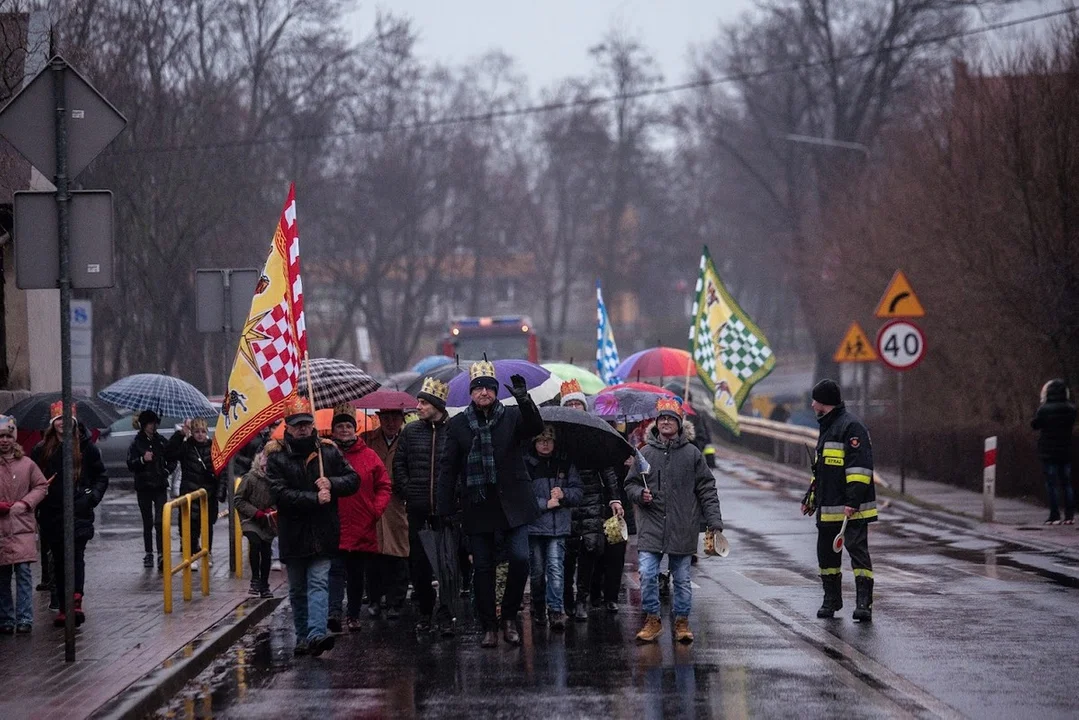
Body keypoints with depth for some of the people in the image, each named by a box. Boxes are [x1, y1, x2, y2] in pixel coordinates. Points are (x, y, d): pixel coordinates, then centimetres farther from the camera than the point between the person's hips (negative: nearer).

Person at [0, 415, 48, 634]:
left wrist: (25, 503, -6)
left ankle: (24, 619, -5)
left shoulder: (26, 464, 2)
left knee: (23, 572, -8)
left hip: (22, 527, 0)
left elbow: (41, 486, 10)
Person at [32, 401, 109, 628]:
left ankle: (76, 603, -23)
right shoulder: (42, 449, 7)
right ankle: (63, 607, 10)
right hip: (52, 513, 3)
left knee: (76, 556, -15)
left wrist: (93, 496, -4)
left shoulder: (86, 447, 2)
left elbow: (101, 475, 9)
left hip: (79, 511, -3)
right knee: (59, 560, 7)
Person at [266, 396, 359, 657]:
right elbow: (279, 494, -13)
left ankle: (316, 633, -24)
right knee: (297, 590, 10)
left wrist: (332, 484, -11)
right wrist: (315, 499, -19)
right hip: (293, 535, 0)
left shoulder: (328, 451, 5)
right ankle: (303, 637, 20)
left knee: (318, 583, -12)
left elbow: (353, 480, 9)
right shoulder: (277, 456, -3)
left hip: (323, 534, 0)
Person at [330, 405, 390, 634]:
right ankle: (334, 612, -22)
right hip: (334, 527, -3)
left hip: (363, 529, 3)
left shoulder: (369, 456, 7)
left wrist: (377, 509, -2)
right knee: (335, 570, -13)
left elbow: (384, 486, 11)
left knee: (357, 575, 12)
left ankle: (354, 615, 21)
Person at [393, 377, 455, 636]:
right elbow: (399, 464, 13)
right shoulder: (411, 431, 7)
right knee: (418, 561, 7)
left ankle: (445, 617, -2)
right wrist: (406, 491, 3)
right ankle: (424, 613, 18)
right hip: (417, 508, 3)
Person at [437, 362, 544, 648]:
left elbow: (535, 429, -17)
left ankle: (509, 617, 5)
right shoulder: (458, 424, 6)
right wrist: (445, 509, 2)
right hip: (477, 507, 1)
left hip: (512, 505, -1)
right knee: (483, 568, 4)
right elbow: (449, 469, 7)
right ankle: (489, 627, 13)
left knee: (519, 559, -13)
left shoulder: (513, 416, 4)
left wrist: (524, 400, -33)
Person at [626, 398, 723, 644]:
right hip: (651, 526, 1)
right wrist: (640, 494, -9)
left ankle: (682, 622, 18)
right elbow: (630, 484, 14)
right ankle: (652, 620, 6)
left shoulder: (692, 453, 3)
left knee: (682, 578, 7)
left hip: (682, 529, -1)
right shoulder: (645, 453, 6)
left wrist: (714, 522, -2)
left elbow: (707, 490, 4)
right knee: (647, 575, -7)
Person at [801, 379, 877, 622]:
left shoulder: (851, 426, -11)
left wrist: (853, 501, -24)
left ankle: (864, 602, -14)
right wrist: (811, 498, 27)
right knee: (826, 553, 13)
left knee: (858, 550, -11)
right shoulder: (827, 427, 21)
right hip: (827, 509, 10)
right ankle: (832, 599, 24)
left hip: (851, 510, -10)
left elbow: (860, 466, -18)